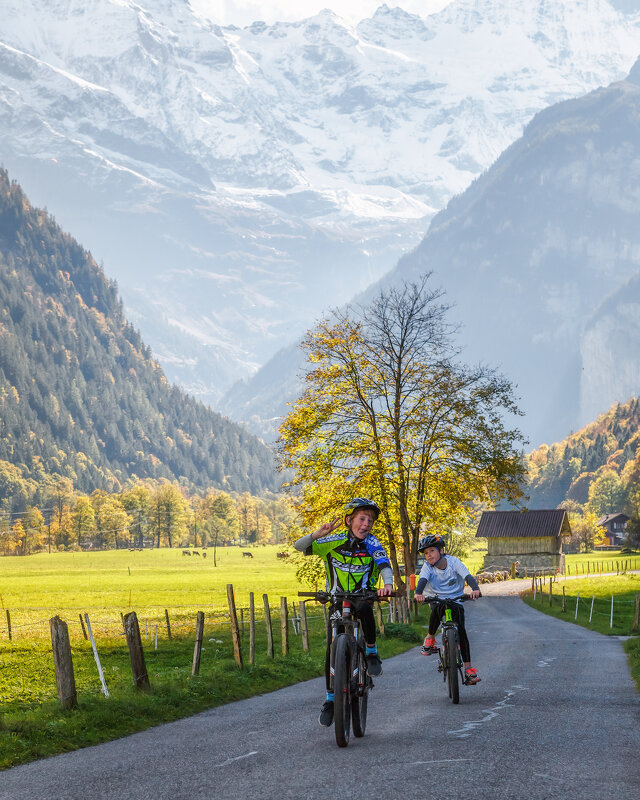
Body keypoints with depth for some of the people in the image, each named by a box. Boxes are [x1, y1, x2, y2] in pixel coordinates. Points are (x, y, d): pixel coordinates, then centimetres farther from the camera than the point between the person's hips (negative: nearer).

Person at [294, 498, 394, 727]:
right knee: (332, 651, -5)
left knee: (364, 608, -38)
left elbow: (385, 566, -25)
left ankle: (372, 653, -15)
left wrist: (388, 584, -47)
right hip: (337, 601, 1)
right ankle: (330, 700, 11)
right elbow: (299, 546, -16)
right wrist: (317, 534, -36)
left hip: (363, 596, -1)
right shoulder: (334, 541, -11)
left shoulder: (371, 543, -11)